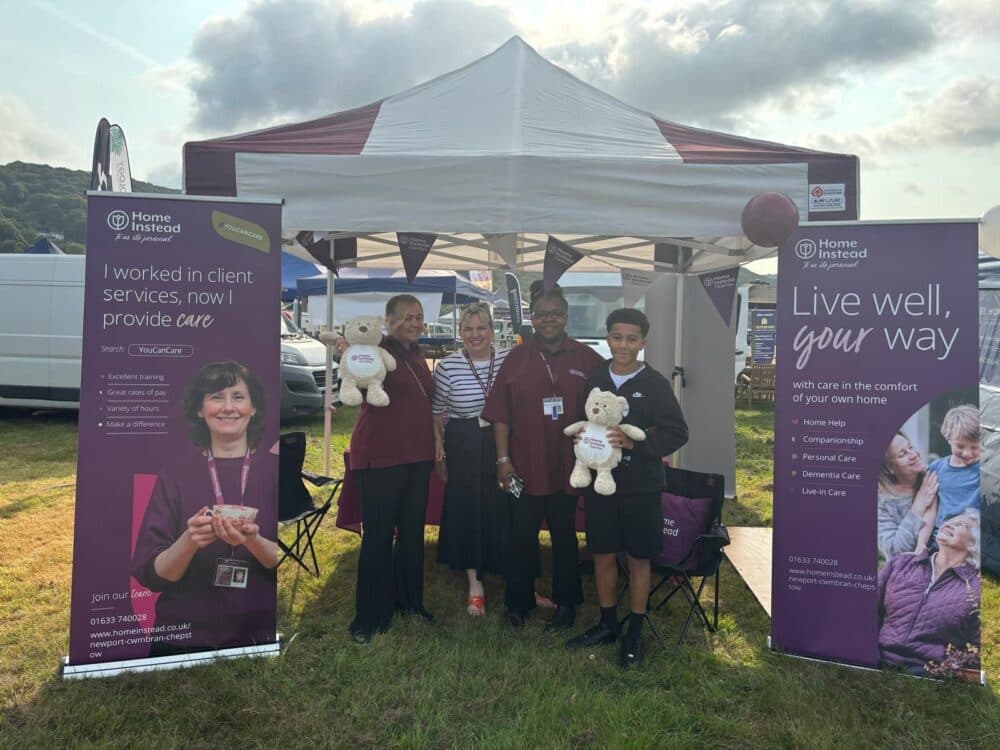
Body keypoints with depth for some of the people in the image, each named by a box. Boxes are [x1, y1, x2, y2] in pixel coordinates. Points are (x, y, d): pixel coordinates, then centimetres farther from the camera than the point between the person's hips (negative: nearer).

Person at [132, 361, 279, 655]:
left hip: (262, 636, 0)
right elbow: (150, 574, -4)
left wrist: (253, 542, -25)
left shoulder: (275, 469, -4)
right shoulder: (175, 476, -2)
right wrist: (189, 541, -23)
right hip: (184, 639, 0)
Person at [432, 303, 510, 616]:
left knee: (503, 509, 6)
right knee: (467, 511, 7)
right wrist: (439, 449, 0)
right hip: (463, 448, -1)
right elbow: (435, 411, 2)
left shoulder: (508, 360, -1)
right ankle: (475, 584, 21)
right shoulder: (448, 366, -4)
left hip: (503, 445, 1)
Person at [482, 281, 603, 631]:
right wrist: (503, 459, -5)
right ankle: (518, 602, 29)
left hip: (568, 465, 0)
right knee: (522, 535, 11)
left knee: (564, 534, 15)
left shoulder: (586, 358, -2)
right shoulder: (516, 358, -1)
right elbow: (500, 414, -1)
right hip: (525, 466, 0)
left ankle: (566, 603, 31)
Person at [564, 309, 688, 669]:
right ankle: (607, 624, 33)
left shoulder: (655, 384, -7)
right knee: (602, 555, 13)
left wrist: (635, 443, -22)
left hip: (641, 488, -3)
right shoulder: (594, 379, 3)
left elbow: (677, 432, -10)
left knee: (638, 559, 9)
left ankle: (634, 633, 26)